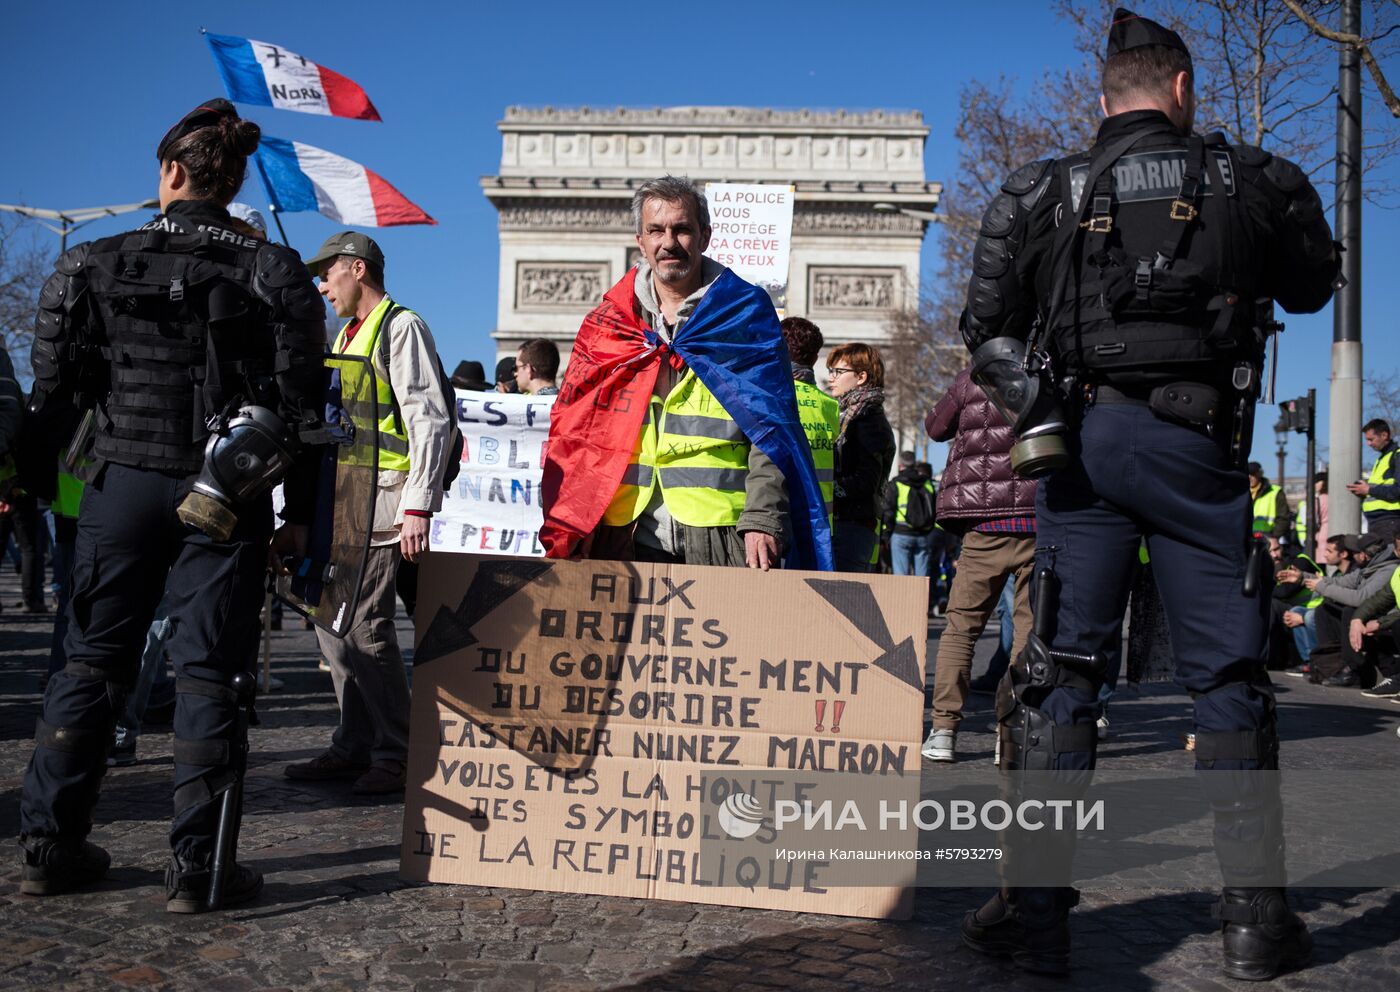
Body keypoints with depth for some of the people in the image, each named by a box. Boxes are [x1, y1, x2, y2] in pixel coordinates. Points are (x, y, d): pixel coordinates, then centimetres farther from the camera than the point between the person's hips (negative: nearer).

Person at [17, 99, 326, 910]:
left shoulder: (96, 266, 3)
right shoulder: (275, 274, -1)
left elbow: (54, 389, 5)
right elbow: (302, 404, -3)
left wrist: (33, 480, 19)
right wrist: (301, 512, 0)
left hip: (122, 485, 2)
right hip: (226, 499, -1)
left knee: (93, 660, 13)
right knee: (209, 670, 2)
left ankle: (51, 844, 20)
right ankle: (198, 865, 5)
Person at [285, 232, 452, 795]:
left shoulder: (401, 327, -6)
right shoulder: (346, 336, 23)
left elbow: (430, 420, -14)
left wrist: (418, 507, -20)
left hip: (381, 499, -9)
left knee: (366, 627, -11)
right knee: (332, 624, 9)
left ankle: (396, 756, -1)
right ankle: (354, 747, 18)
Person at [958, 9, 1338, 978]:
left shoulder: (1042, 195, 7)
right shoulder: (1253, 181, 7)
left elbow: (987, 326, 3)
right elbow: (1312, 288, 23)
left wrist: (1037, 408, 11)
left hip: (1080, 443, 1)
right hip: (1195, 446, 0)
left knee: (1059, 668, 4)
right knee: (1228, 676, 7)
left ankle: (1036, 906, 3)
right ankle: (1256, 917, 12)